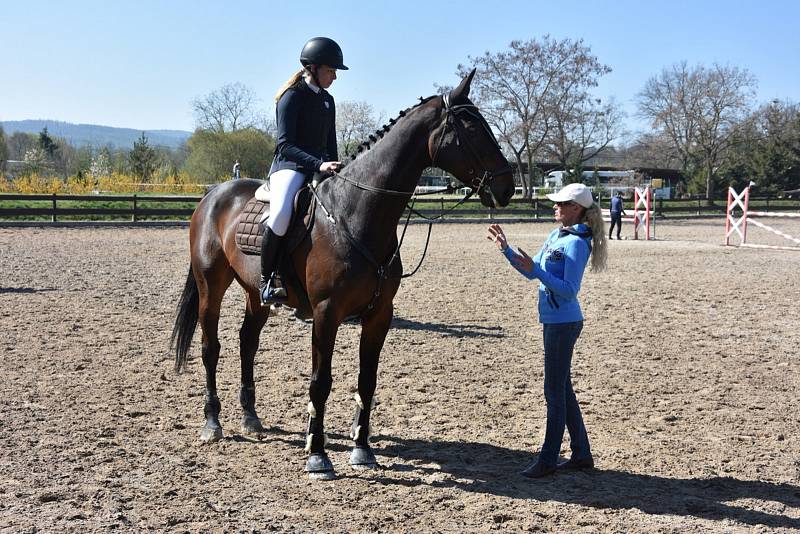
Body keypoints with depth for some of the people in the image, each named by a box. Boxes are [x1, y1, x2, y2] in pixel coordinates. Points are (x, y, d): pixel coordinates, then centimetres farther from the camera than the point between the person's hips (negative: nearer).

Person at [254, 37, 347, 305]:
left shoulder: (327, 100, 16)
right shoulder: (292, 97, -7)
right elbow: (284, 145, -15)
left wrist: (334, 169, 7)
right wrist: (319, 164, -27)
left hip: (320, 167, 8)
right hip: (289, 166, -8)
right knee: (281, 215, -36)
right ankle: (267, 280, -20)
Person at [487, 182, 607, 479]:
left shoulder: (576, 243, -17)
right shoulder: (555, 235, 11)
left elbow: (569, 290, -23)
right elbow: (531, 273, 17)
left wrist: (536, 270, -30)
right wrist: (506, 248, 7)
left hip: (564, 323, -10)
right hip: (553, 321, 10)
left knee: (555, 392, -1)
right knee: (562, 390, 16)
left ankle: (548, 460, 10)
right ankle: (582, 454, 25)